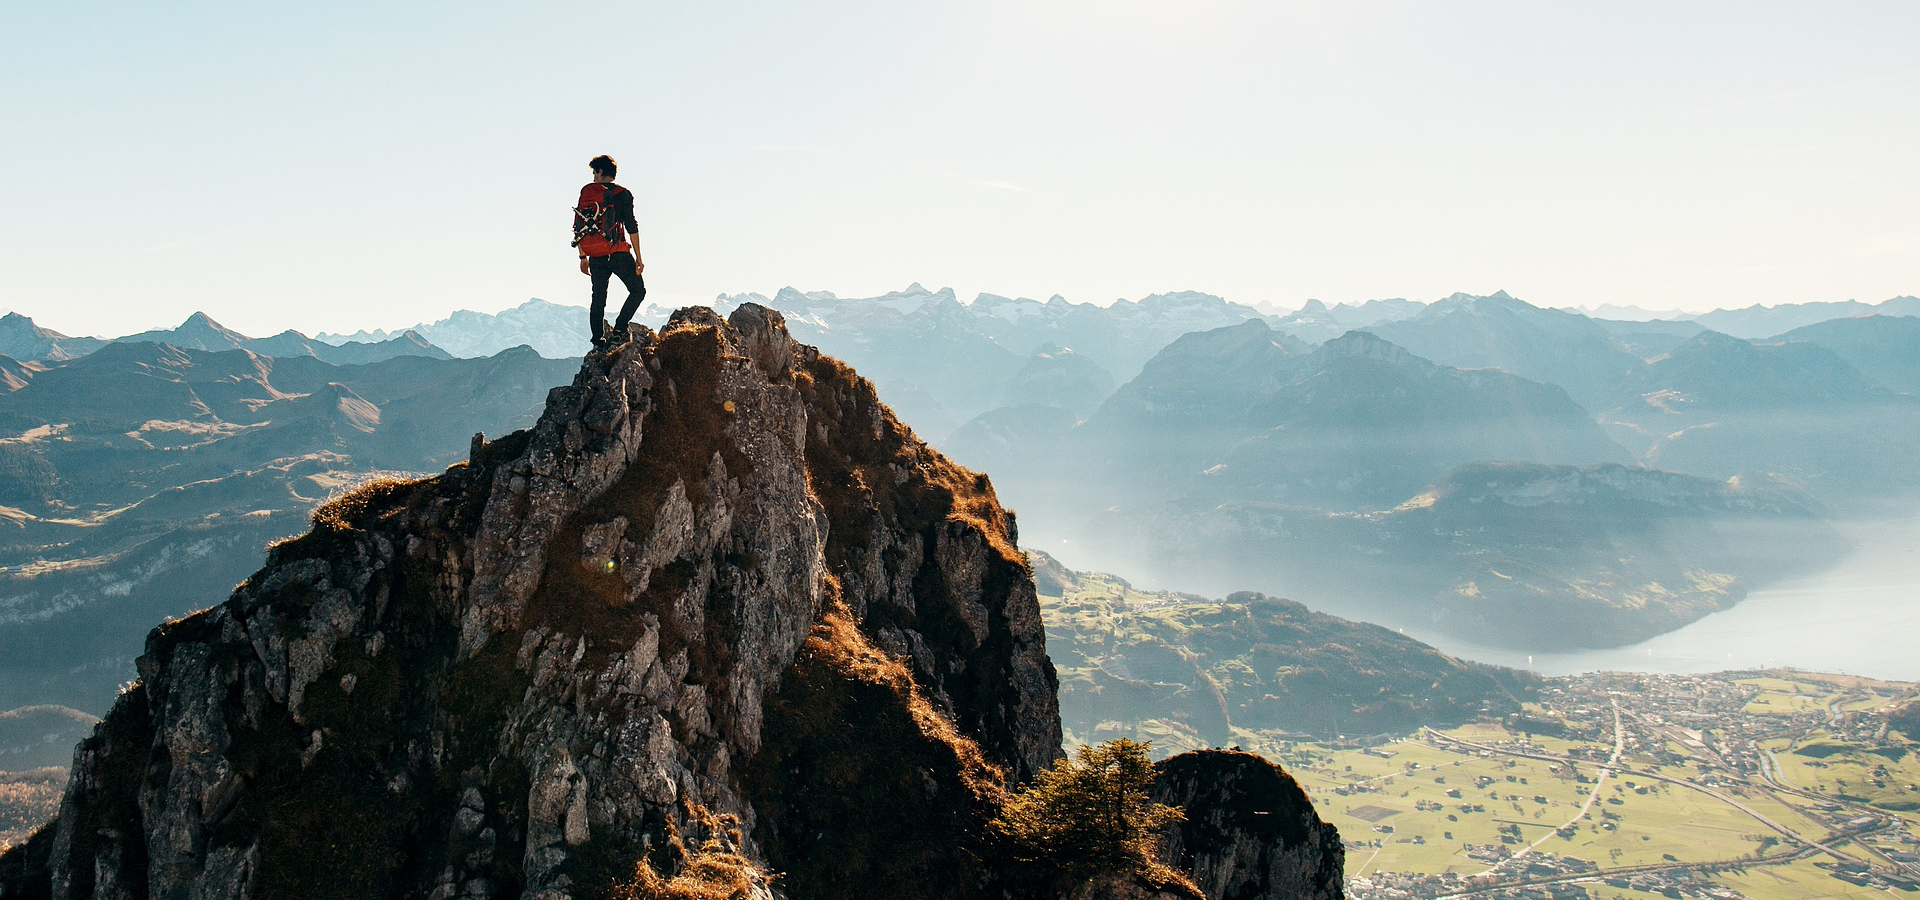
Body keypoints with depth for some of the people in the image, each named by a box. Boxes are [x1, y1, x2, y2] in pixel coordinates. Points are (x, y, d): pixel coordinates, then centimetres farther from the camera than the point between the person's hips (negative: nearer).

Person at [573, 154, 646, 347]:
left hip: (596, 257, 4)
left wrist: (583, 257, 14)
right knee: (638, 290, 9)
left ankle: (598, 340, 7)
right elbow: (631, 227, -7)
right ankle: (619, 330, -7)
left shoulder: (586, 192, 7)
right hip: (619, 254, -4)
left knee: (598, 299, 11)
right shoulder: (622, 194, -3)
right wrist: (638, 258, -3)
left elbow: (579, 227, 7)